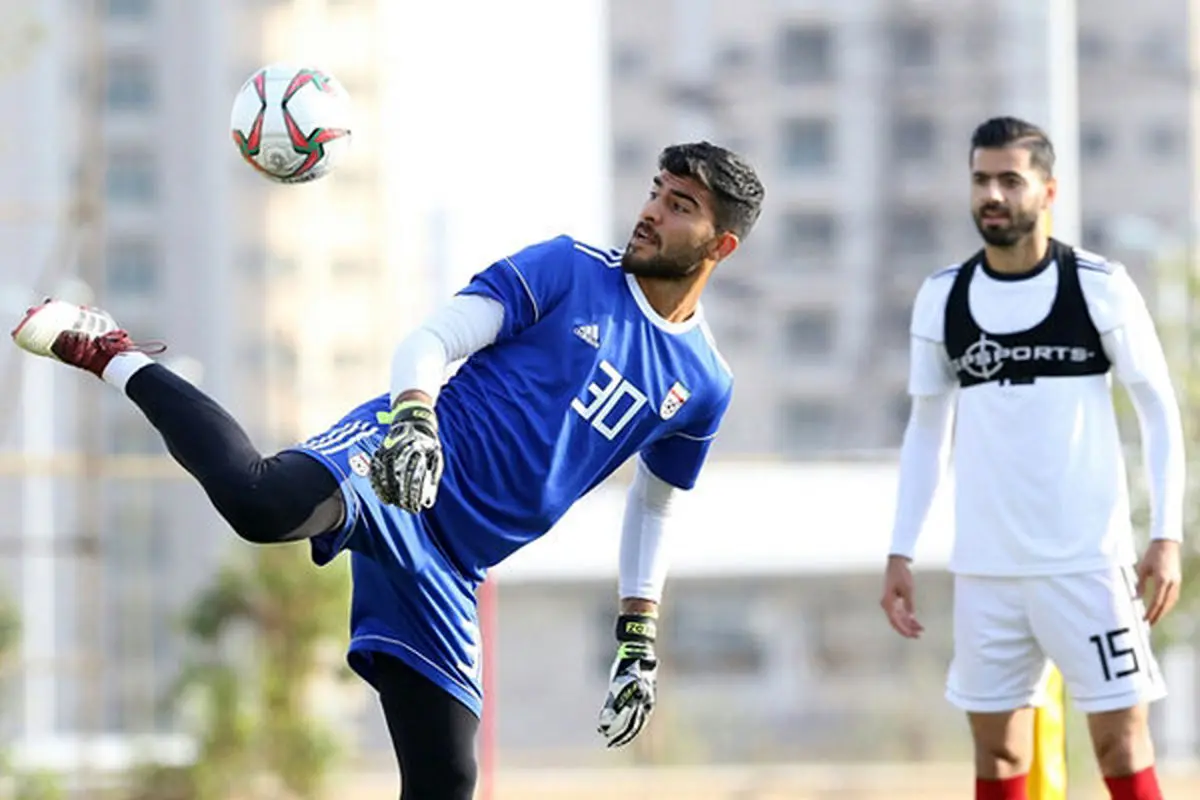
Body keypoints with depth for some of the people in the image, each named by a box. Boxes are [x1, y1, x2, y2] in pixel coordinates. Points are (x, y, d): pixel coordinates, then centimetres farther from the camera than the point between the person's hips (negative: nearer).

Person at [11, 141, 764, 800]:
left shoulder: (703, 387, 14)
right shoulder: (569, 270, 2)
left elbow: (654, 507, 29)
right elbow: (430, 342, -4)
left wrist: (640, 637, 21)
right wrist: (414, 420, -25)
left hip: (448, 570, 5)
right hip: (399, 469, -5)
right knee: (263, 501, -36)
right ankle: (117, 357, -12)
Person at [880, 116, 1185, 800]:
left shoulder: (1100, 287, -4)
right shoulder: (942, 298, 5)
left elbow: (1160, 411, 0)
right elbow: (927, 432, 14)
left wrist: (1167, 536, -8)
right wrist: (901, 553, 8)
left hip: (1088, 558, -3)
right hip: (985, 565, 3)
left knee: (1121, 738, -5)